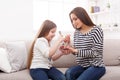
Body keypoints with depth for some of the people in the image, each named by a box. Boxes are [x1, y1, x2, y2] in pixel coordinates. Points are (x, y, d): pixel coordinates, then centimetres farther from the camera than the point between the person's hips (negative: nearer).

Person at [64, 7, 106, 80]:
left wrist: (76, 51, -21)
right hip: (83, 66, 5)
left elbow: (95, 52, -15)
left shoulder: (96, 30, -9)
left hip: (96, 66, -5)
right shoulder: (76, 32, 8)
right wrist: (70, 48, -8)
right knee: (68, 73, -24)